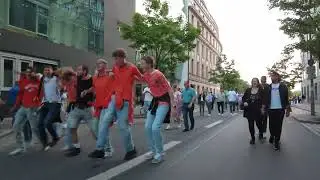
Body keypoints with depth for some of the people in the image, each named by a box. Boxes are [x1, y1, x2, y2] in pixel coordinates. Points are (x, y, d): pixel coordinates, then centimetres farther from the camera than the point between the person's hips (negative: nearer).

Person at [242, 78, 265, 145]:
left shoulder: (261, 90, -2)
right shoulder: (248, 90, 4)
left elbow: (263, 100, -3)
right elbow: (243, 98, 11)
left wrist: (262, 108, -10)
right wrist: (244, 102, -9)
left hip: (257, 110, -2)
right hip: (249, 110, 2)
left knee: (258, 123, 3)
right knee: (251, 124, 5)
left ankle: (261, 133, 36)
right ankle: (252, 138, 19)